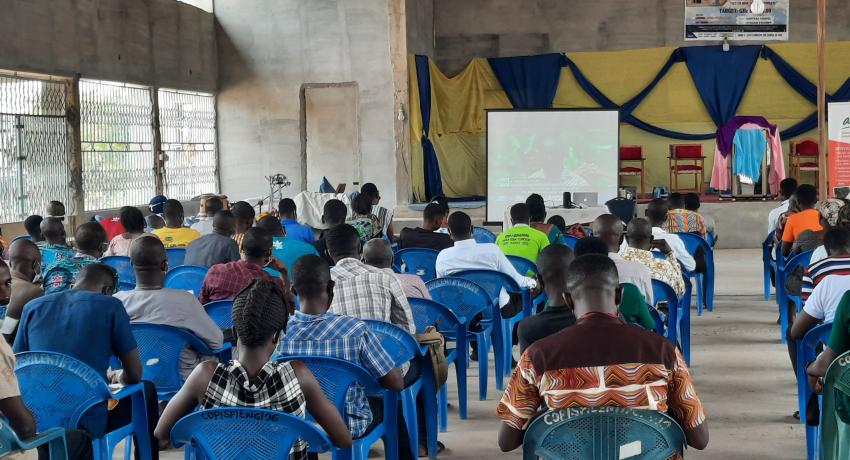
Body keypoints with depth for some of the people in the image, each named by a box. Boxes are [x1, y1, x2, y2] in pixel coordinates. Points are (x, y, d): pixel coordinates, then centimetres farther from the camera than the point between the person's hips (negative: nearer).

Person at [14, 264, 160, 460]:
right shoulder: (110, 305, -4)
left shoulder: (33, 307, 6)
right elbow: (135, 375, -1)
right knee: (146, 390, 25)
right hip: (88, 424, -4)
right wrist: (118, 378, 23)